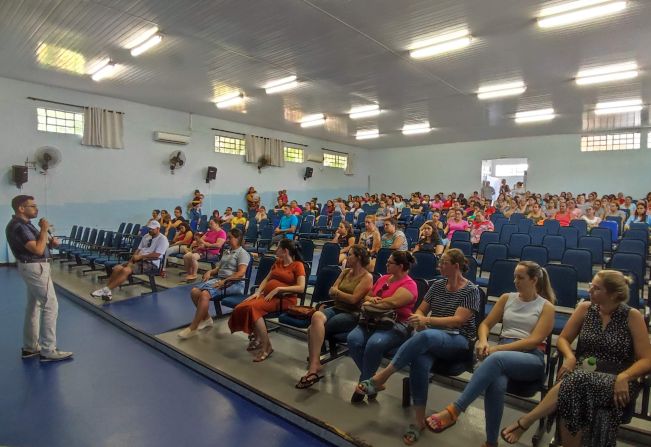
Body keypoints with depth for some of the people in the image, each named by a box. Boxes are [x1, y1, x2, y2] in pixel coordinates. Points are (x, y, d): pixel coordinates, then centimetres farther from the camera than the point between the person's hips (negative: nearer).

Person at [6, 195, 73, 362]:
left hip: (33, 267, 11)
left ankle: (30, 347, 24)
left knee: (33, 306, 15)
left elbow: (37, 242, 18)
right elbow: (38, 250, -25)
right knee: (50, 306, -8)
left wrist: (51, 241, -2)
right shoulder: (19, 226, -20)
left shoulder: (24, 223, 12)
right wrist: (44, 229, -16)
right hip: (36, 268, -11)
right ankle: (48, 351, -4)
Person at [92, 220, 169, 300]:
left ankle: (106, 290, -22)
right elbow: (138, 250, 15)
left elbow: (156, 255, -17)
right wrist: (132, 259, -3)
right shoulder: (146, 236, 17)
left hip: (151, 264, -8)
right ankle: (107, 291, -17)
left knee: (125, 270, -27)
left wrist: (140, 257, -13)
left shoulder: (162, 239, -8)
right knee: (116, 268, -11)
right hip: (139, 260, 8)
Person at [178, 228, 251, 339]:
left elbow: (241, 273, -16)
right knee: (194, 291, -13)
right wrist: (210, 272, 5)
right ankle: (206, 318, 3)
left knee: (205, 294, -29)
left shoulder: (242, 253, -3)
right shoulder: (227, 252, 25)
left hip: (234, 283, -8)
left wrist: (224, 281, -20)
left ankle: (193, 328, -19)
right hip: (219, 279, 8)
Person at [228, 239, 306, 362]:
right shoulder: (277, 262, 21)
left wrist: (278, 288, -16)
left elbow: (301, 288, -13)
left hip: (284, 298, -7)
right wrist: (258, 292, 2)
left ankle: (266, 345, -18)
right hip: (267, 295, 7)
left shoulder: (298, 265, -2)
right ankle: (257, 337, 2)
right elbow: (266, 279, 20)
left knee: (253, 308, -30)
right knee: (242, 307, -19)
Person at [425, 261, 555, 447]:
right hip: (502, 352, 3)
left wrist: (498, 348, -17)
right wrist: (483, 341, -8)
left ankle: (453, 411, -41)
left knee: (495, 359, -39)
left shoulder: (546, 307, 6)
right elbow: (485, 324, 16)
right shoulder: (507, 298, 17)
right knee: (496, 384, -36)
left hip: (532, 358, -3)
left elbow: (534, 340, -7)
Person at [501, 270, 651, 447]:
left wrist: (624, 376, -21)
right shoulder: (585, 308, 6)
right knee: (573, 391, -36)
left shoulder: (632, 316, -1)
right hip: (582, 373, 2)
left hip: (615, 380, -2)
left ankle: (525, 421, -29)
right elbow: (563, 339, 11)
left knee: (576, 382, -37)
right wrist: (570, 357, -11)